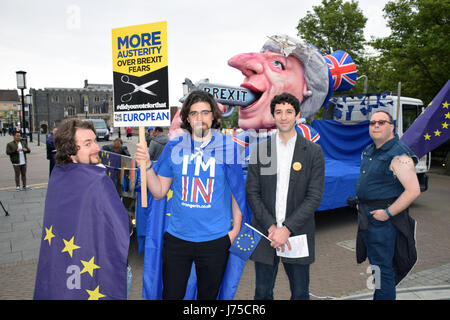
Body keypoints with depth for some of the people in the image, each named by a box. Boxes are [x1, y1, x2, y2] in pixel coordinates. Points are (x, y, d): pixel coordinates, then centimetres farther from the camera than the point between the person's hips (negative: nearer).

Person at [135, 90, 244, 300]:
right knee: (171, 295, 14)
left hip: (215, 238, -1)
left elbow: (236, 190, 0)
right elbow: (159, 192, 3)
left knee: (208, 295, 18)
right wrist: (147, 163, -10)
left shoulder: (227, 147, -5)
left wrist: (236, 227, -5)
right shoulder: (174, 147, -1)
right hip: (177, 237, 1)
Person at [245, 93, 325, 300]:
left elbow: (314, 196, -6)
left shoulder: (313, 152, -1)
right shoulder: (260, 150, 2)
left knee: (300, 293, 13)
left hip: (297, 234, -1)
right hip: (265, 233, 1)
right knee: (262, 292, 12)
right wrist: (270, 227, -11)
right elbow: (252, 192, -1)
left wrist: (287, 228, -14)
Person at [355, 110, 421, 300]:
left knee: (382, 267, 0)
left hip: (382, 218, -9)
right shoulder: (369, 151, 9)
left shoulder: (399, 155, -19)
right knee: (375, 262, 22)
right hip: (366, 217, 9)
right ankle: (379, 295, 38)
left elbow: (413, 190, -25)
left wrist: (388, 213, -22)